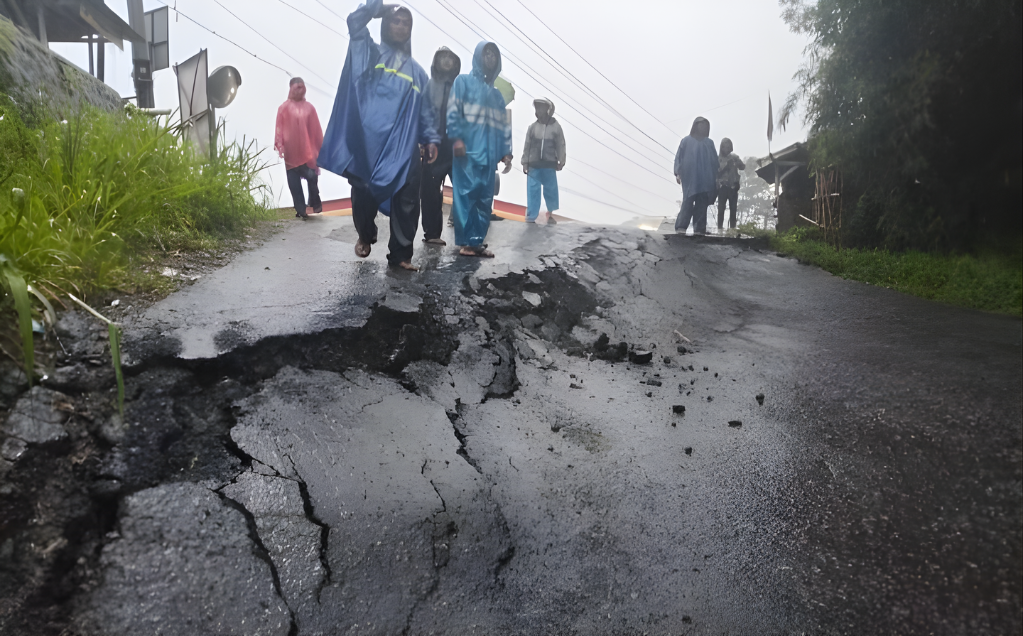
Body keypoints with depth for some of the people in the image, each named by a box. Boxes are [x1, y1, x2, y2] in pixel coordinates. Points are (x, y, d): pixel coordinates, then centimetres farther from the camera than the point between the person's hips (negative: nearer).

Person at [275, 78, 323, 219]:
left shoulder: (309, 107, 7)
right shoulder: (284, 108, 0)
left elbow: (316, 130, 8)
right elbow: (279, 127, -3)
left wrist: (320, 148, 8)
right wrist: (279, 145, -12)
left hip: (308, 151, 1)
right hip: (291, 152, -1)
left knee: (312, 177, -7)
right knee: (294, 181, 1)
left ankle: (315, 203, 16)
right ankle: (300, 210, 7)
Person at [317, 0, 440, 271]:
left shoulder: (417, 71, 22)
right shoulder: (368, 52, 16)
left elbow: (424, 111, 18)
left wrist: (431, 139, 6)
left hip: (403, 145, 2)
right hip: (367, 139, -2)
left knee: (406, 201, -7)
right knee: (364, 194, -2)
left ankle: (400, 254, 1)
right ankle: (365, 236, 24)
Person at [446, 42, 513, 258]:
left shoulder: (497, 94, 28)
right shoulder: (463, 81, 11)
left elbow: (505, 125, 21)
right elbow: (453, 110, -2)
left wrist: (506, 152, 9)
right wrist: (456, 137, -16)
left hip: (489, 154, 6)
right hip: (468, 150, -6)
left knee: (485, 198, 0)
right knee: (466, 194, -12)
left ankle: (476, 242, 2)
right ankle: (466, 242, -12)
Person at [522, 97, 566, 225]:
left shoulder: (555, 127, -2)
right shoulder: (532, 127, 2)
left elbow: (560, 146, 0)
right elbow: (527, 146, 5)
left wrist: (561, 162, -3)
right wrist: (525, 162, 2)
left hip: (549, 165, -1)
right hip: (534, 165, 1)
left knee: (550, 189, 6)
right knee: (532, 191, 1)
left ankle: (550, 213, 26)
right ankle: (531, 217, 6)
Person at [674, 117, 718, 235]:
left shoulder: (709, 143, 17)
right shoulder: (686, 140, 8)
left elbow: (715, 160, 15)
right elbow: (678, 157, 3)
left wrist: (716, 177, 7)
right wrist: (677, 173, -10)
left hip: (705, 180, 3)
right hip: (689, 178, -3)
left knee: (702, 204, -1)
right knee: (688, 202, -13)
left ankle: (699, 229, -1)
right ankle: (680, 227, -18)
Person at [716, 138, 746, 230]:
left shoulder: (734, 157, 9)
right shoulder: (718, 158, 2)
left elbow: (743, 167, -1)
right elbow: (717, 173, -4)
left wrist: (736, 162, -20)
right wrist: (726, 166, -17)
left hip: (733, 186, 2)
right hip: (723, 186, -2)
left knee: (733, 208, -2)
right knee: (721, 208, -7)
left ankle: (732, 228, -2)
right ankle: (719, 228, -8)